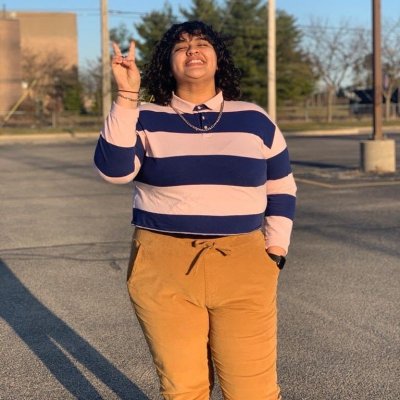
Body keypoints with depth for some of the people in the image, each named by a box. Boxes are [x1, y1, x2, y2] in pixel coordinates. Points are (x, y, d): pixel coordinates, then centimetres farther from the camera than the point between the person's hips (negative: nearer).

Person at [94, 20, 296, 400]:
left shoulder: (254, 120, 7)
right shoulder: (146, 120, 3)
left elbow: (281, 189, 15)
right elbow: (113, 168, -15)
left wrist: (275, 252, 7)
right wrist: (126, 95, -18)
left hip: (242, 269, 1)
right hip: (164, 269, 0)